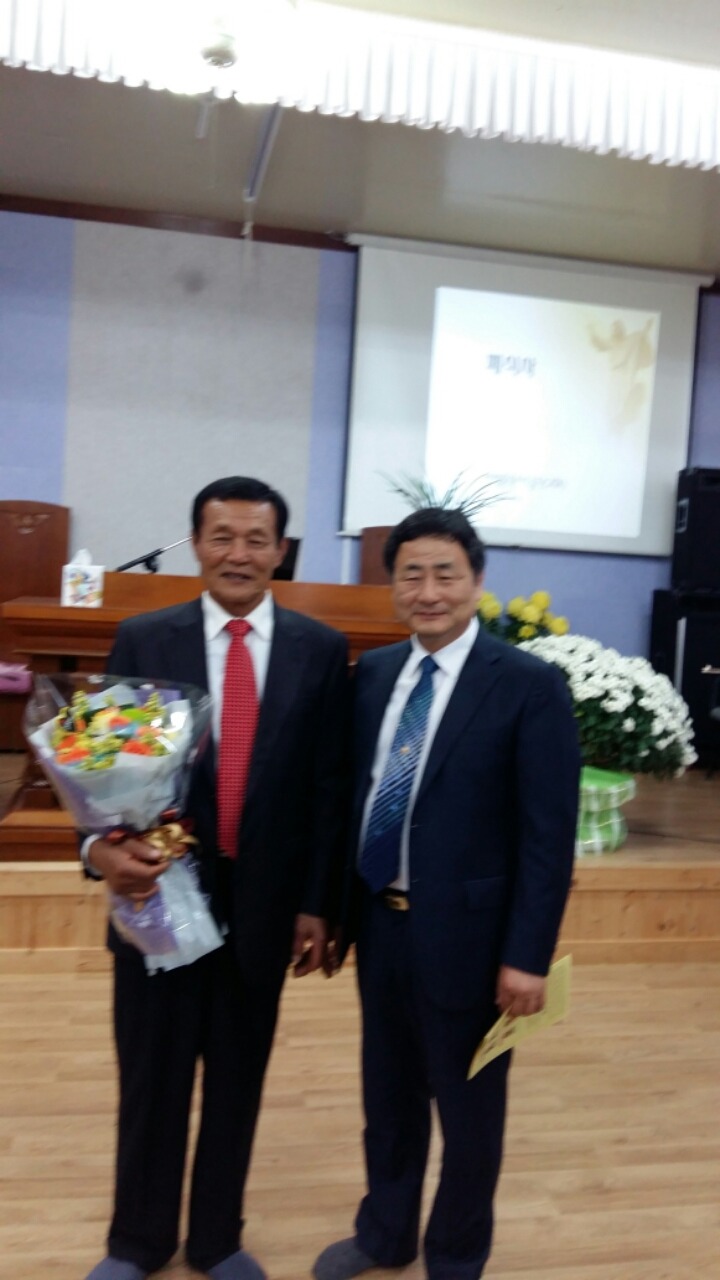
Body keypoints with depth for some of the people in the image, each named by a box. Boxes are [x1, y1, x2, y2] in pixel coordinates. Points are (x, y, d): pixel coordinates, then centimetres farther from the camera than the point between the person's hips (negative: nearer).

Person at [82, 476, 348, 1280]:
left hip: (265, 901, 1)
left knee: (239, 1078, 17)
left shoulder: (320, 649, -3)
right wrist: (102, 844, -21)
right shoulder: (143, 640, -3)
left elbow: (329, 784, -1)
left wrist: (317, 903, -1)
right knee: (151, 1076, 16)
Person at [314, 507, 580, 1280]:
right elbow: (355, 794, 8)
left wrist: (527, 955, -15)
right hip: (380, 923, 5)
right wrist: (334, 905, 8)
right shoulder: (372, 673, 3)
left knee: (467, 1108, 15)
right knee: (387, 1092, 23)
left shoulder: (530, 686, -14)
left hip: (465, 933, -5)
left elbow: (549, 835, -14)